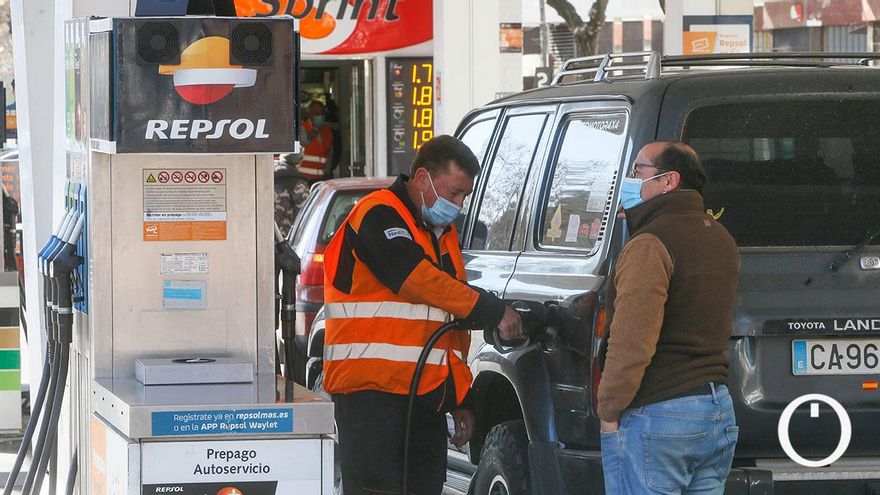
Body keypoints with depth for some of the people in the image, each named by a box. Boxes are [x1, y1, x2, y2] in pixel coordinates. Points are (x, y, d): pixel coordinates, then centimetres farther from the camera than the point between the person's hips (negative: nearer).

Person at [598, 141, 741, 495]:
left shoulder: (650, 244, -15)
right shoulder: (721, 240, 15)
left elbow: (631, 345, -19)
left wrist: (609, 412, -12)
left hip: (658, 414, -9)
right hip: (718, 408, 9)